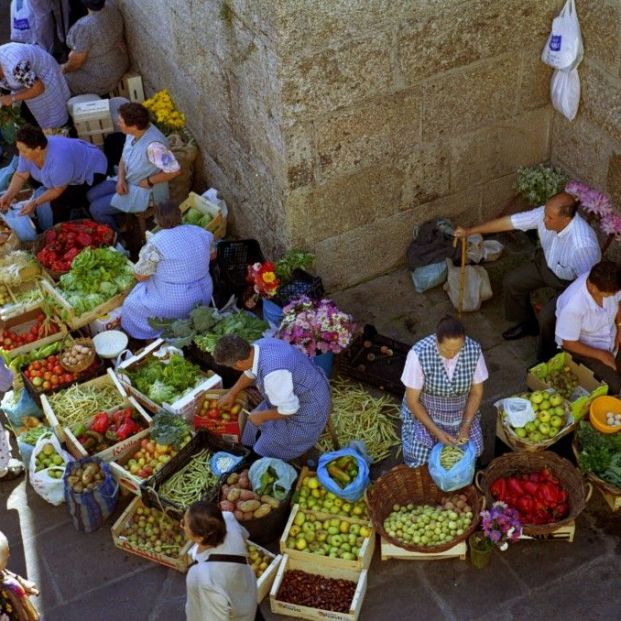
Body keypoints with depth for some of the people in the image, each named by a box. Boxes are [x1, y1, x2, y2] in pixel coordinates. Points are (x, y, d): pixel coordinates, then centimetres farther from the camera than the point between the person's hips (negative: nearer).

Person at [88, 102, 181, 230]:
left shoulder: (153, 145, -36)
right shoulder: (133, 132, -8)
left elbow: (175, 170, -34)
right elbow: (124, 158, 8)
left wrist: (149, 181, -22)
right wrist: (121, 179, -10)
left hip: (145, 192, -9)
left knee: (96, 209, -8)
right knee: (92, 195, 10)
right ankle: (116, 223, 27)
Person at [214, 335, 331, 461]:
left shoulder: (272, 373, -41)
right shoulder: (259, 346, -13)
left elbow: (289, 409, -28)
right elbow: (250, 372, 10)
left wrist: (261, 416, -12)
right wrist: (231, 394, 24)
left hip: (306, 410, -8)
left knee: (267, 452, 5)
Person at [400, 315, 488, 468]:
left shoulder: (474, 350, -20)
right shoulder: (419, 354, -29)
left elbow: (476, 392, -5)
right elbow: (412, 401, -18)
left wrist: (465, 426, -15)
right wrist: (436, 431, -23)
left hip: (461, 414, 3)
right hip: (423, 413, -3)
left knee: (474, 451, -12)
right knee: (417, 460, -18)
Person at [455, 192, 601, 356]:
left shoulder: (583, 245, -42)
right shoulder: (545, 213, -26)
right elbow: (509, 221, -15)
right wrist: (470, 231, -11)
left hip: (571, 282, -6)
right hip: (547, 262, 7)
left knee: (547, 316, -22)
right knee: (511, 282, 4)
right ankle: (528, 325, 31)